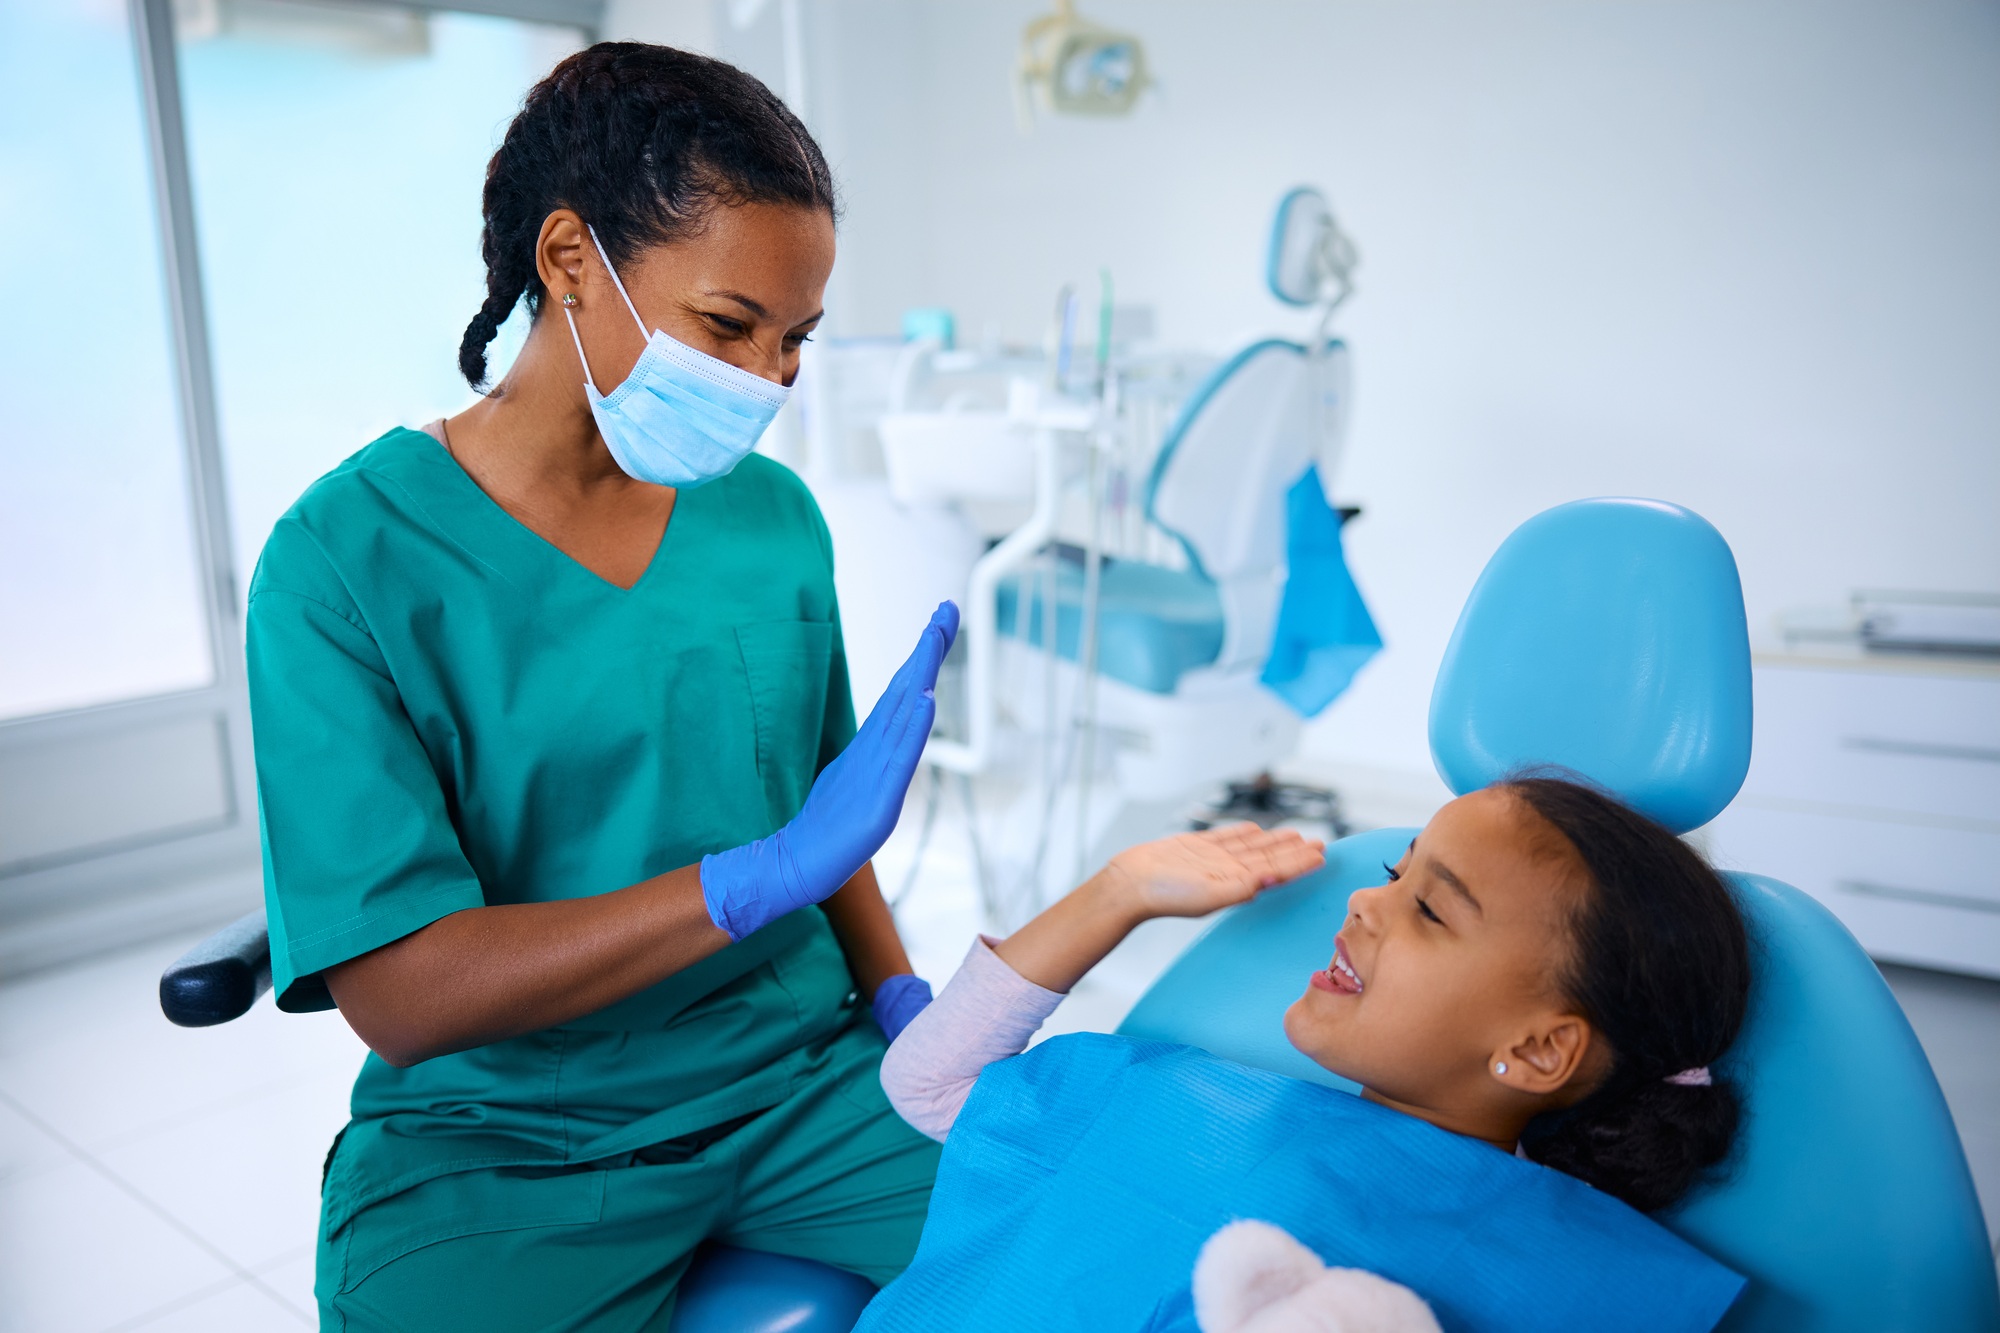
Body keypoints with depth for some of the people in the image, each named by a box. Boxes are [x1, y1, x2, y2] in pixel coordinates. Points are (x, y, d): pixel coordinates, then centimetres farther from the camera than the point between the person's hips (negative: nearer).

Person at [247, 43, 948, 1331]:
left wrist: (905, 1006, -4)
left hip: (798, 1076, 4)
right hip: (497, 1140, -2)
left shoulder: (776, 515, 3)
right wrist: (762, 876, -24)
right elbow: (397, 996, -17)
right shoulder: (348, 560, -11)